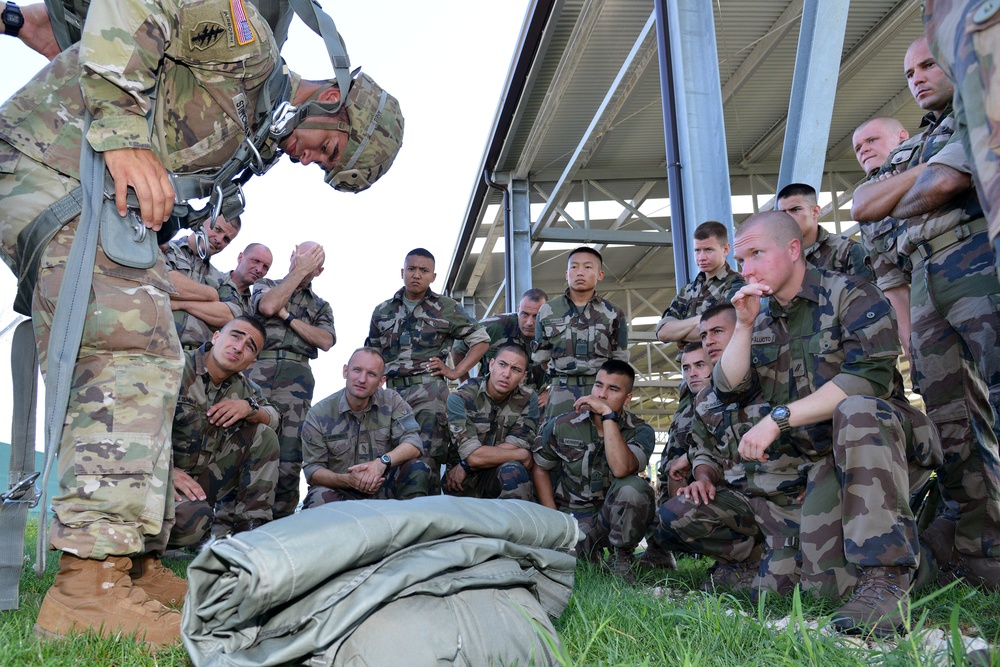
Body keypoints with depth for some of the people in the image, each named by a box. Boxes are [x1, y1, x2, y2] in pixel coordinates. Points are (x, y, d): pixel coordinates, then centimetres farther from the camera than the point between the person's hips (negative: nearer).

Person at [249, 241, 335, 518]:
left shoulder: (320, 306, 24)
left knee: (289, 451, -6)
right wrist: (299, 272, 1)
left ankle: (281, 521, -2)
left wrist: (287, 316, -1)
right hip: (259, 367, -2)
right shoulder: (266, 285, 19)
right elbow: (268, 306, -6)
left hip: (296, 374, 2)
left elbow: (325, 341, 5)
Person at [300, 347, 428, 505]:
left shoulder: (391, 401, -3)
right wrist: (347, 480, -27)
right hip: (338, 491, -1)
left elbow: (413, 444, -13)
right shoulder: (319, 414, -6)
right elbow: (312, 470, -7)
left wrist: (382, 462, -33)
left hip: (382, 488, 2)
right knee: (318, 500, -34)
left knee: (417, 468, -24)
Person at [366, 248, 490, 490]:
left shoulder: (446, 308, 7)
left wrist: (456, 372, 2)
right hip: (390, 391, 4)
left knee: (427, 459, -10)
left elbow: (481, 339, 10)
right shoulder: (382, 311, 17)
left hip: (428, 391, -3)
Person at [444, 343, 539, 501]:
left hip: (503, 476, 0)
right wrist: (522, 455, -13)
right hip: (463, 481, 0)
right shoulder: (461, 397, -12)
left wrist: (465, 466, -16)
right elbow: (474, 455, -20)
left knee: (513, 470, -30)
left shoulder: (528, 400, -3)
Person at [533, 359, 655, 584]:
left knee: (633, 487, -34)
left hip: (615, 515, 0)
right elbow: (540, 469, 7)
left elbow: (621, 469, -31)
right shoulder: (561, 425, -5)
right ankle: (590, 550, 8)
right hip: (573, 515, 1)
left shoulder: (640, 431, -9)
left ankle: (621, 557, -7)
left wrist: (607, 414, -29)